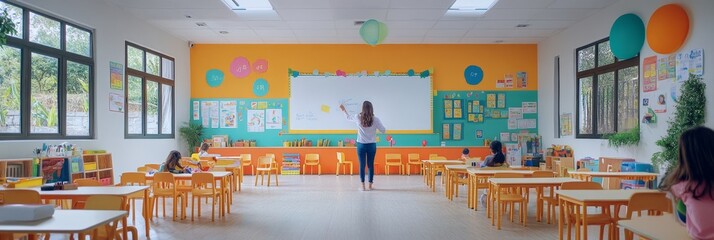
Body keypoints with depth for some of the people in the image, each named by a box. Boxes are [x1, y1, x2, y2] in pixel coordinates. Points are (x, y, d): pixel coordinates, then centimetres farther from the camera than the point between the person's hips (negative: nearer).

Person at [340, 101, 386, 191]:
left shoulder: (358, 117, -6)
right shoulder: (375, 119, -9)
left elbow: (348, 117, 14)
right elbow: (383, 130, -2)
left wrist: (343, 110, 32)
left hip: (361, 145, 0)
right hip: (372, 145, 0)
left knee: (362, 165, 6)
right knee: (371, 165, 9)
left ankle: (363, 186, 9)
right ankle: (370, 185, 15)